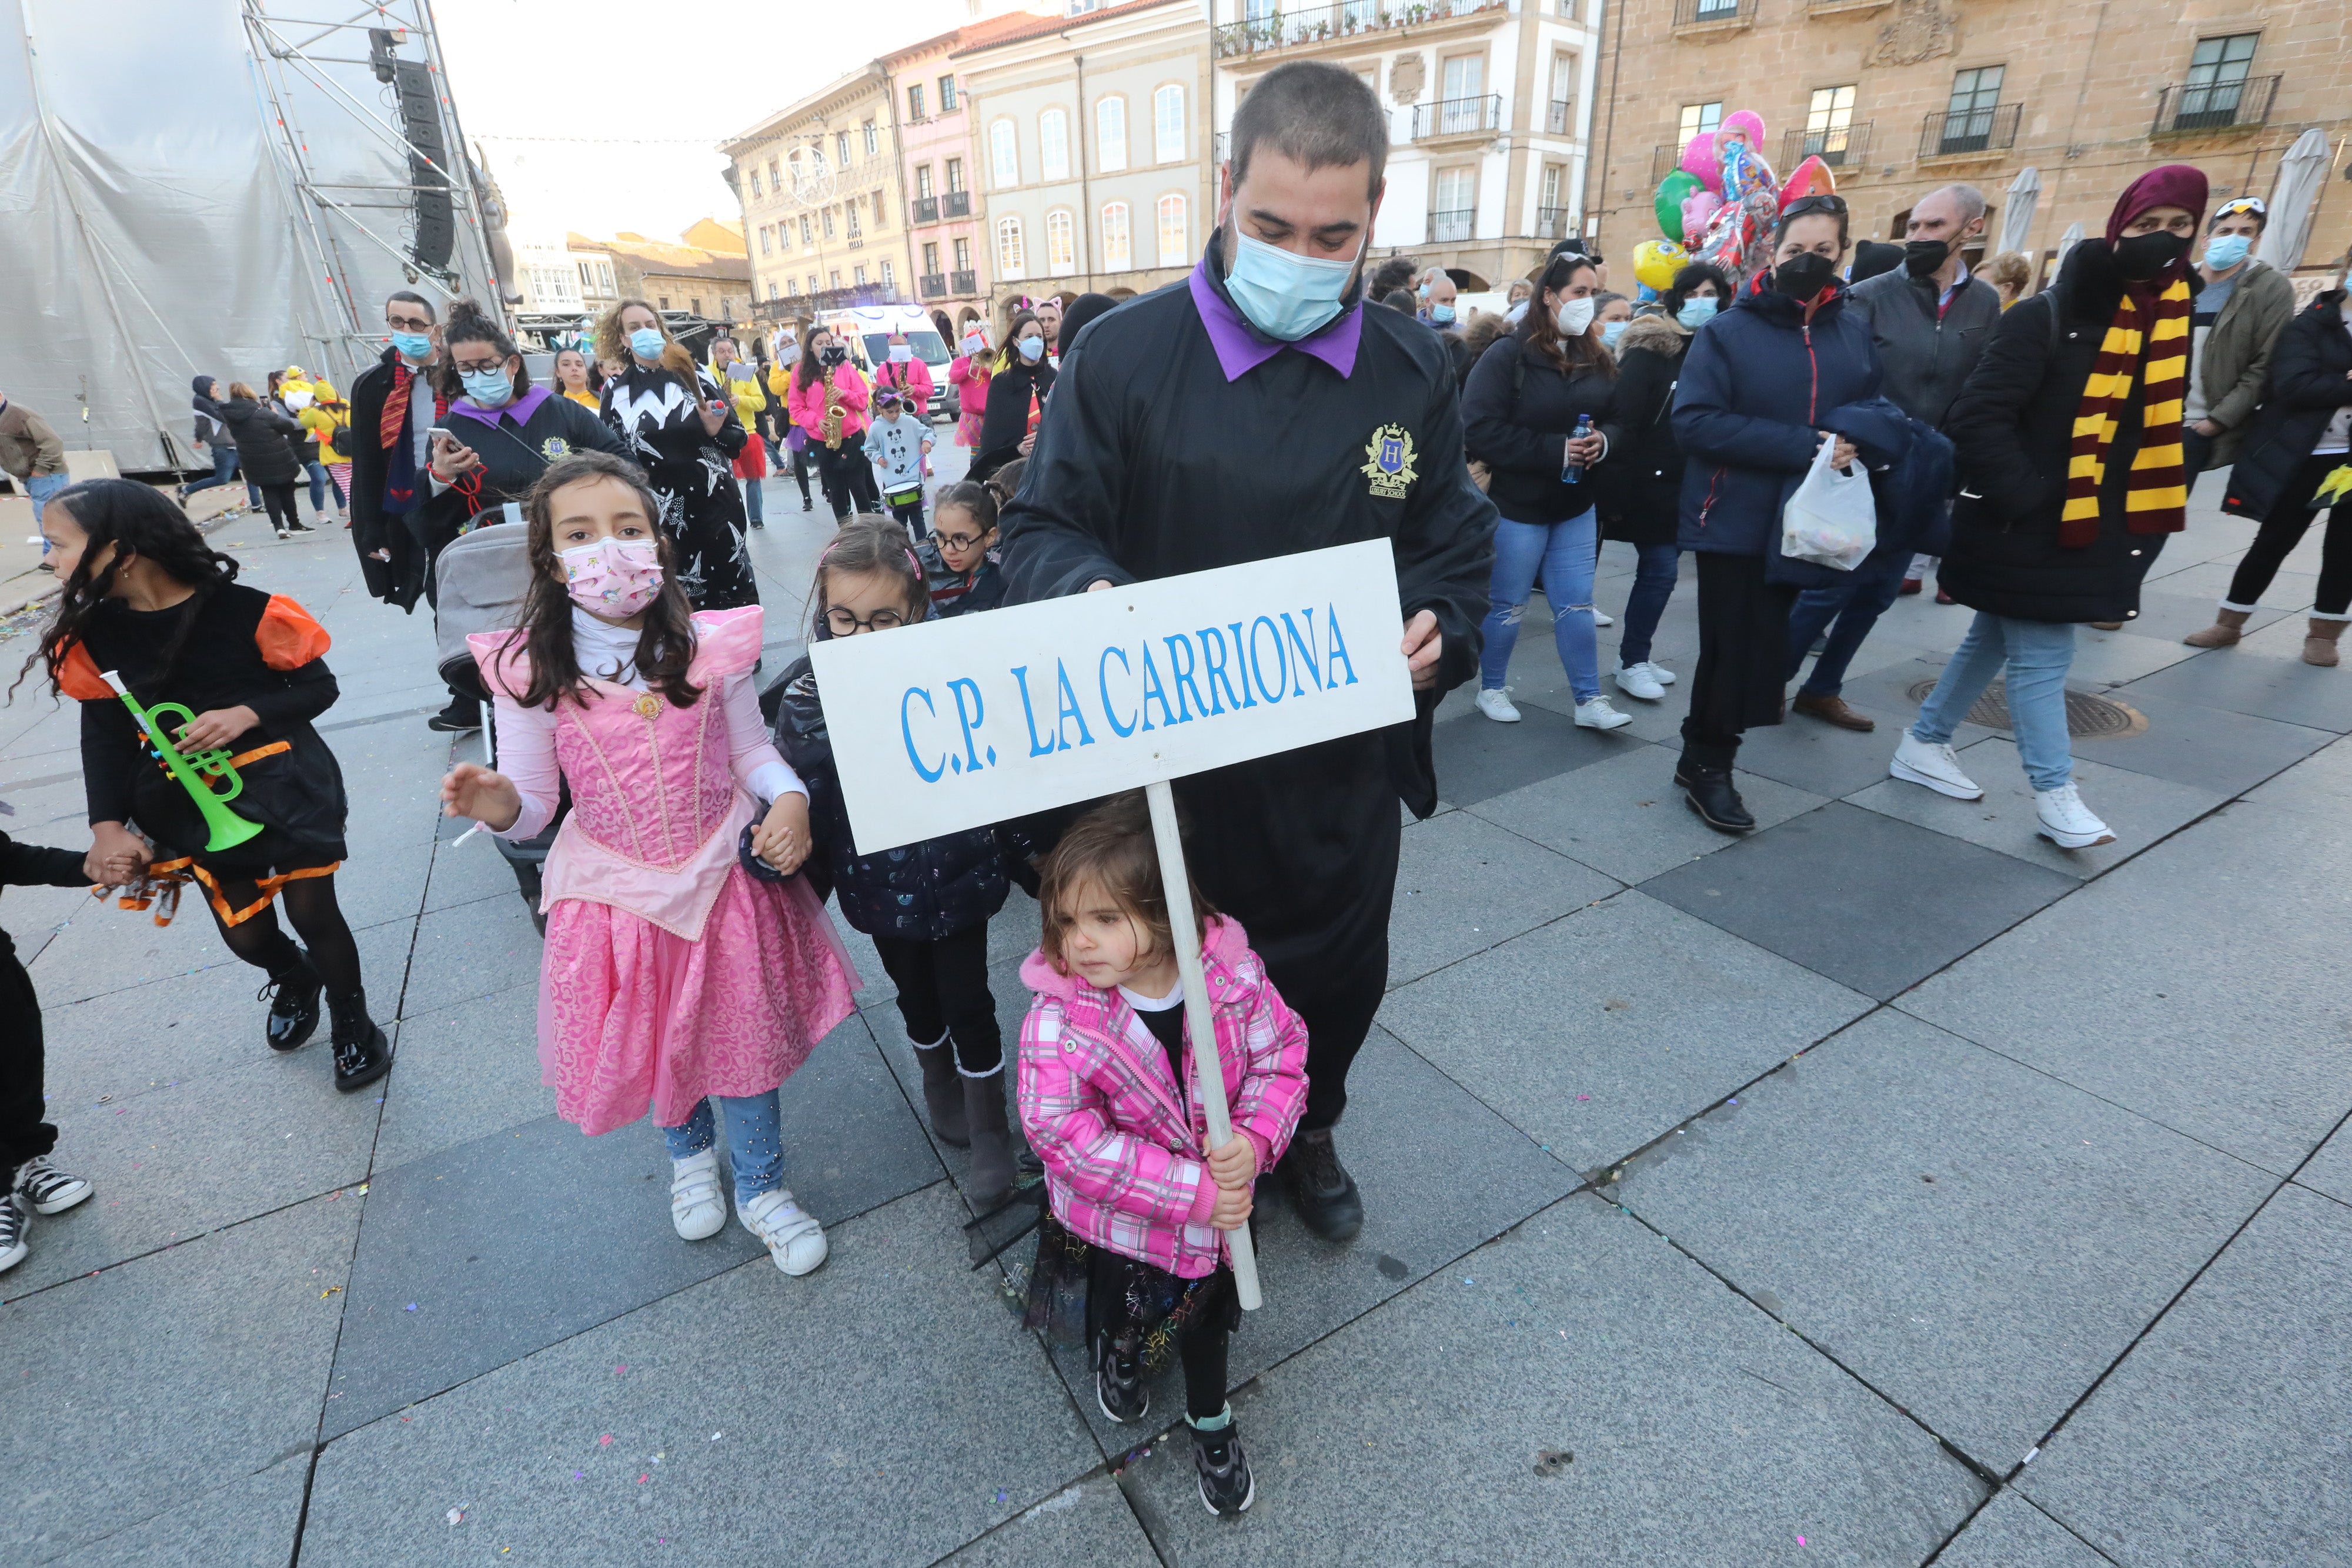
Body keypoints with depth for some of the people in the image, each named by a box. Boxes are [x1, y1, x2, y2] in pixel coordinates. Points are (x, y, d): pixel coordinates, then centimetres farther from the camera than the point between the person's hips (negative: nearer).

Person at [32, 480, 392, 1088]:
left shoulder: (246, 609, -17)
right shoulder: (92, 634, -3)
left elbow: (320, 687, -7)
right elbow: (104, 735, 1)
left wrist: (247, 714, -24)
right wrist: (108, 826, -8)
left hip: (283, 784, -4)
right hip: (194, 804, 4)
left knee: (313, 911, 2)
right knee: (246, 934, 9)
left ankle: (353, 1023, 26)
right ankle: (294, 978, 45)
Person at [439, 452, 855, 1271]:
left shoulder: (711, 646, -12)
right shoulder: (531, 671, -14)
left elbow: (752, 750, 0)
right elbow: (534, 801, -6)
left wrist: (789, 798, -20)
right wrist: (497, 804, -29)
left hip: (725, 875, 0)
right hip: (617, 894, 0)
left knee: (743, 1037, 13)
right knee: (655, 1044, 19)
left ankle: (762, 1189, 39)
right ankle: (690, 1157, 54)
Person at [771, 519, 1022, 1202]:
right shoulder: (809, 690, -13)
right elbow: (798, 800, -5)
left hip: (957, 878, -2)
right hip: (880, 887, 2)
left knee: (967, 1003, 10)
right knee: (917, 997, 23)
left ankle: (988, 1130, 33)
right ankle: (940, 1085, 52)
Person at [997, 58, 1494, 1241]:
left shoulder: (1410, 370, 1)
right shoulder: (1124, 355, -10)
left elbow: (1454, 542, 8)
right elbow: (1042, 533, -7)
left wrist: (1436, 629, -14)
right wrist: (1097, 598, -30)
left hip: (1345, 768, 4)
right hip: (1171, 762, -3)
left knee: (1339, 976, 22)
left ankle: (1306, 1135, 53)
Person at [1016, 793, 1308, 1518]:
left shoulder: (1232, 975, -24)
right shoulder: (1058, 1021, -31)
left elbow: (1281, 1055, -13)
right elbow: (1069, 1138, -32)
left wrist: (1253, 1143, -30)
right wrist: (1193, 1190, -32)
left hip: (1217, 1211, 2)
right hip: (1116, 1228, -1)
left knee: (1206, 1317, 28)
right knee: (1119, 1314, 30)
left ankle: (1211, 1423, 59)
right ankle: (1118, 1359, 67)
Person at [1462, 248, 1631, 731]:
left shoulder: (1597, 360, 8)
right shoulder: (1508, 355, -12)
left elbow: (1617, 418, 14)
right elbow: (1480, 428, -21)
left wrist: (1603, 441, -12)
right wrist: (1554, 450, -23)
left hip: (1577, 507, 6)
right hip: (1518, 506, -5)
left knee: (1576, 605, 8)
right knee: (1507, 606, 7)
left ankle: (1590, 701, 13)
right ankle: (1491, 690, 24)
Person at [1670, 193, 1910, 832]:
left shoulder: (1854, 332, 8)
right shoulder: (1730, 330, -6)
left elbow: (1884, 412, 9)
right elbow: (1695, 420, -17)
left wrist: (1852, 437, -16)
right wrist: (1803, 447, -21)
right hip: (1734, 516, -5)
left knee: (1762, 649, 11)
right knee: (1733, 649, -3)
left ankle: (1706, 759, 26)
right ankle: (1706, 765, 14)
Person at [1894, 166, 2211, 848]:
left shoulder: (2171, 316, 9)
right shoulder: (2047, 316, -14)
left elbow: (2158, 422, 15)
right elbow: (1979, 415, -20)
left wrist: (2150, 508, 6)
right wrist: (2023, 495, -21)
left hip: (2095, 523, 8)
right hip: (2029, 526, -8)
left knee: (1996, 639, 15)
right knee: (2041, 656, -3)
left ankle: (1924, 744, 27)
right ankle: (2055, 797, 6)